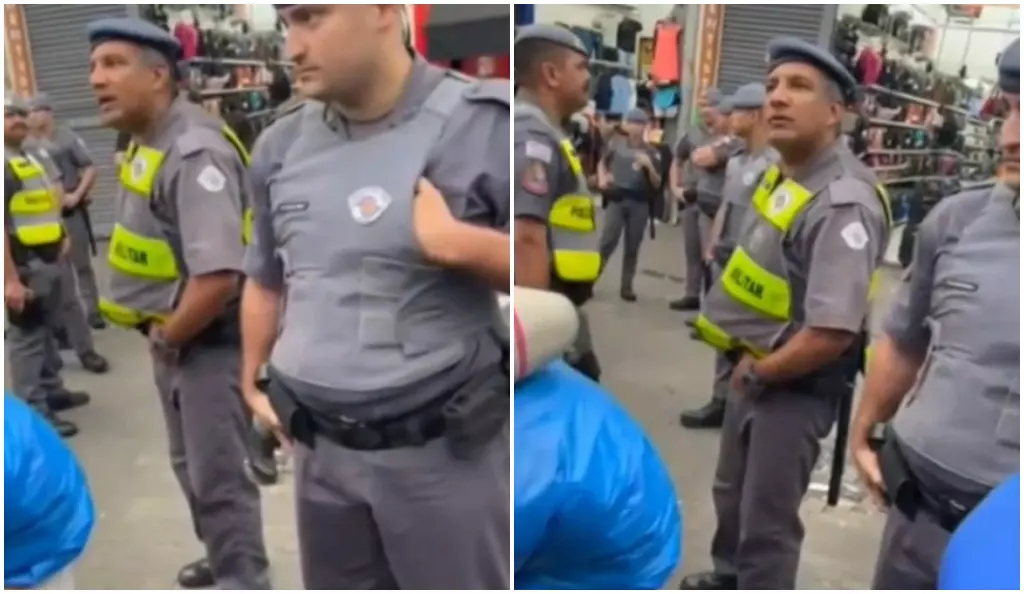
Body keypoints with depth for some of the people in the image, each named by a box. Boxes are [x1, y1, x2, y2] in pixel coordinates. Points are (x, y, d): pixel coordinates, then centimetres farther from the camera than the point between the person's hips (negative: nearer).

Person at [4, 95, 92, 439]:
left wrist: (61, 235, 17)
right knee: (26, 336, -3)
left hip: (48, 260, 9)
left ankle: (51, 390, 33)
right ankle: (35, 412, 3)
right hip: (23, 265, -9)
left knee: (46, 331, 20)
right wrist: (10, 279, -25)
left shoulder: (32, 158, 16)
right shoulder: (6, 165, -16)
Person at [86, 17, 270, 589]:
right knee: (192, 465, 24)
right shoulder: (147, 144, 7)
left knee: (219, 477, 2)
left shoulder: (195, 153, -25)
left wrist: (166, 338, -17)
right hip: (174, 339, 10)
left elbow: (218, 278, -34)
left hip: (209, 343, -10)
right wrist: (160, 336, 10)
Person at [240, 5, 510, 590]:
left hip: (442, 450, -5)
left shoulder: (483, 124, -14)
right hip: (322, 450, 6)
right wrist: (253, 383, 16)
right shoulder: (280, 146, 5)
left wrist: (460, 244, -24)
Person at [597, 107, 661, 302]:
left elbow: (657, 184, 3)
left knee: (633, 246, 6)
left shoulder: (652, 152, 3)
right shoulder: (616, 144, 4)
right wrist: (602, 179, 4)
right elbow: (602, 163, 21)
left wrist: (649, 166, -13)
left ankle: (626, 286, 14)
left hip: (640, 203, 1)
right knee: (608, 241, -8)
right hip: (617, 199, -1)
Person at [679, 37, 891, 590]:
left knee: (768, 520, 5)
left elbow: (831, 333, -34)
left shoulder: (843, 203, -28)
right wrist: (746, 361, 8)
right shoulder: (782, 176, 3)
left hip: (798, 384, -10)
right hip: (754, 368, 10)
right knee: (732, 490, 27)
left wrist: (760, 372, -18)